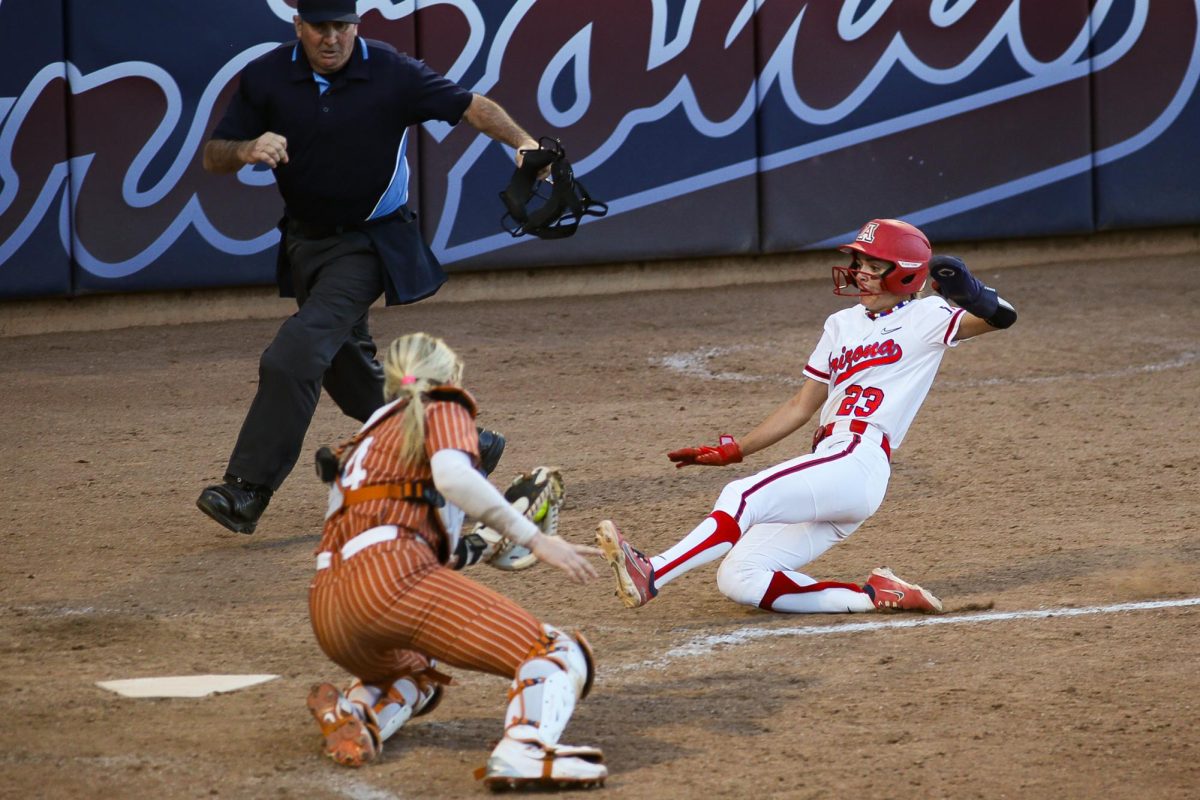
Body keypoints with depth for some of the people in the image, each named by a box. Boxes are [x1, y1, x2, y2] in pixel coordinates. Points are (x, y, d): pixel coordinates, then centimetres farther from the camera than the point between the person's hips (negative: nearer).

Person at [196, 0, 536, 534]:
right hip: (305, 243, 5)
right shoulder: (265, 78, -6)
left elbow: (471, 106, -10)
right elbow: (213, 157, -5)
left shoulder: (392, 74, -14)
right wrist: (247, 150, -28)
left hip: (368, 245, -5)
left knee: (295, 354, -22)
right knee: (349, 374, 15)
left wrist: (523, 142, -28)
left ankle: (247, 491, -22)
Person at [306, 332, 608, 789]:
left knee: (418, 676, 38)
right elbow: (452, 477, -10)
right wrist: (535, 540, -11)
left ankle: (355, 711, 5)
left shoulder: (370, 432, 33)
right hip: (391, 574, -7)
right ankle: (524, 749, -43)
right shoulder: (443, 409, 13)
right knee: (559, 655, -12)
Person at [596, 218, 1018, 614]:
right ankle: (876, 596, -9)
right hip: (825, 471, 9)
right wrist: (732, 450, 22)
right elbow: (801, 406, 27)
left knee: (745, 497, -28)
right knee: (738, 580, -6)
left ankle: (651, 574, -36)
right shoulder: (842, 325, 24)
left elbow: (1000, 317, -13)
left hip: (858, 464, -9)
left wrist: (969, 292, -35)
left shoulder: (924, 317, 3)